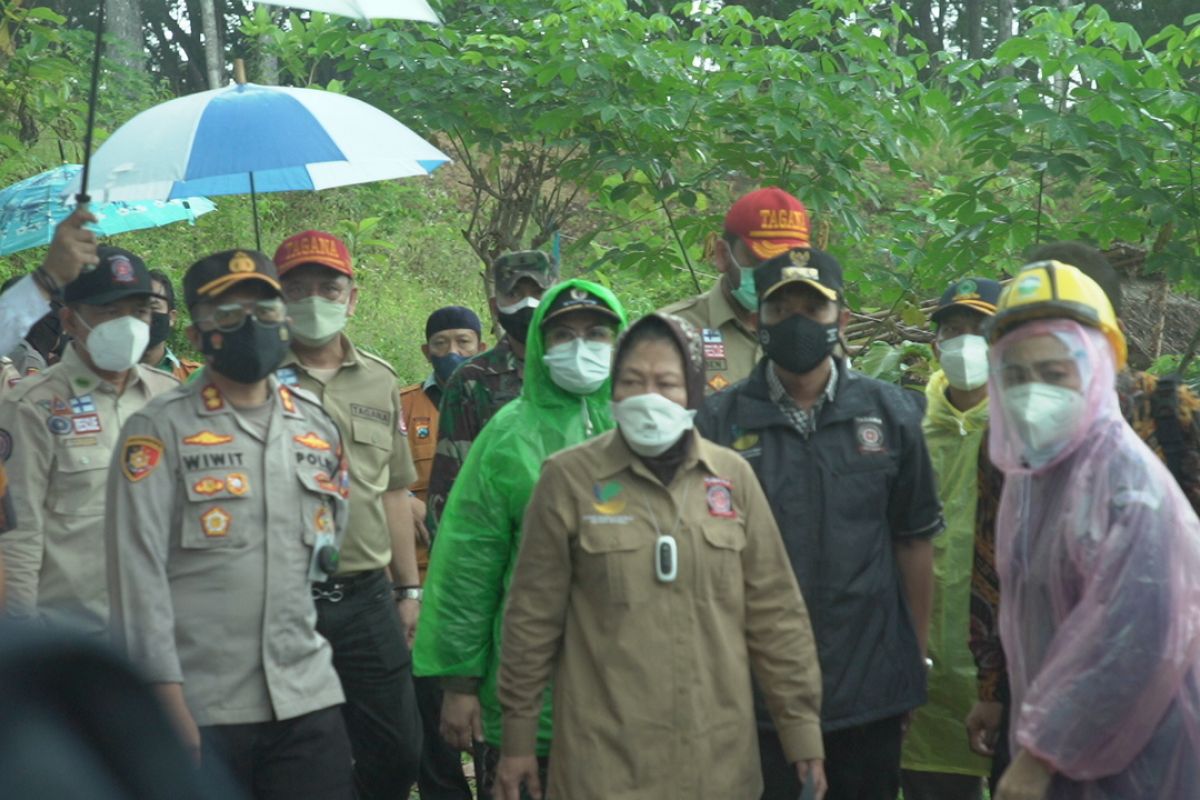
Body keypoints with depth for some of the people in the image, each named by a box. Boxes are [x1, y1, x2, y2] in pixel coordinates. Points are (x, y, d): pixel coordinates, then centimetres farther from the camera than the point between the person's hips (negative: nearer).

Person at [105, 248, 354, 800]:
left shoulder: (317, 427, 12)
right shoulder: (159, 432, -3)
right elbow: (138, 572, -9)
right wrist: (167, 704, -13)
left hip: (308, 698, 4)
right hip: (199, 709, -4)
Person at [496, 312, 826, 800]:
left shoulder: (732, 476, 4)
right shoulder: (569, 477, -3)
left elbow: (774, 612, 7)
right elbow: (534, 617, 1)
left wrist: (801, 726, 6)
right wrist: (519, 736, 4)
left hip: (717, 754, 2)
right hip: (605, 757, -2)